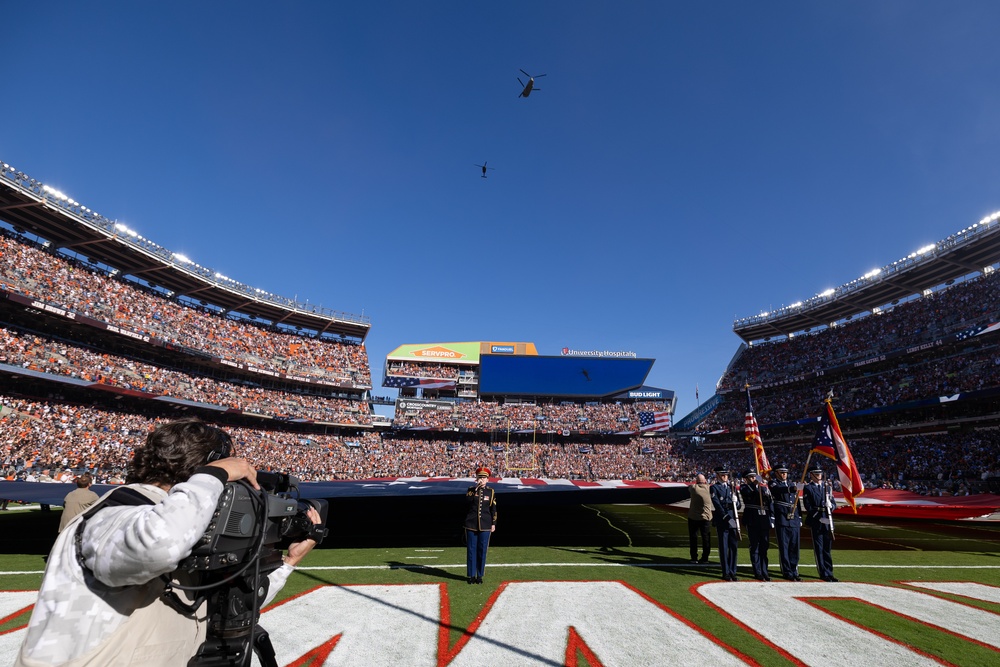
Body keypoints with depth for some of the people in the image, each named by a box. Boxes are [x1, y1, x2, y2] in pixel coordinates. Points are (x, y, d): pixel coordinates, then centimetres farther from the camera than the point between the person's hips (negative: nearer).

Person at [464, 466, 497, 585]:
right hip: (471, 525, 0)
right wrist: (475, 488, -20)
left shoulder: (491, 492, 4)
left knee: (482, 550, 5)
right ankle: (471, 575, 16)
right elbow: (467, 501, -15)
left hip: (485, 526, 0)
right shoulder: (471, 489, 3)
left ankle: (480, 575, 18)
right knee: (471, 550, 4)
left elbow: (493, 509, 6)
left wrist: (493, 524, 2)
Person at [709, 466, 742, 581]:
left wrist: (736, 502, -8)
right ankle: (726, 573, 10)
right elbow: (717, 505, -11)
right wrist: (727, 518, -19)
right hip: (722, 521, -5)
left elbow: (739, 506, 15)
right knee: (724, 548, 1)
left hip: (734, 520, 5)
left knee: (733, 547, 7)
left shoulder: (731, 487, 16)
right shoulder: (714, 488, -1)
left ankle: (732, 572, 18)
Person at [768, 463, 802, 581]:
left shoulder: (792, 484, 19)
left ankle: (794, 571, 18)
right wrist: (791, 489, -43)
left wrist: (800, 519, 17)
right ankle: (787, 573, 7)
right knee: (784, 548, -1)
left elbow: (797, 502, 22)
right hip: (781, 521, -5)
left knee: (794, 548, 8)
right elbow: (777, 490, -25)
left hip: (794, 521, 5)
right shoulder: (773, 483, 0)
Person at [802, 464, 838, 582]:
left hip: (828, 521, 5)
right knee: (819, 549, 2)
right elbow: (808, 506, -8)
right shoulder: (808, 488, -3)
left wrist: (831, 506, -12)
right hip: (815, 522, -5)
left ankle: (829, 573, 21)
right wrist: (819, 517, -18)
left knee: (827, 548, 12)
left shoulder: (827, 486, 12)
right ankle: (824, 574, 10)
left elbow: (833, 502, 11)